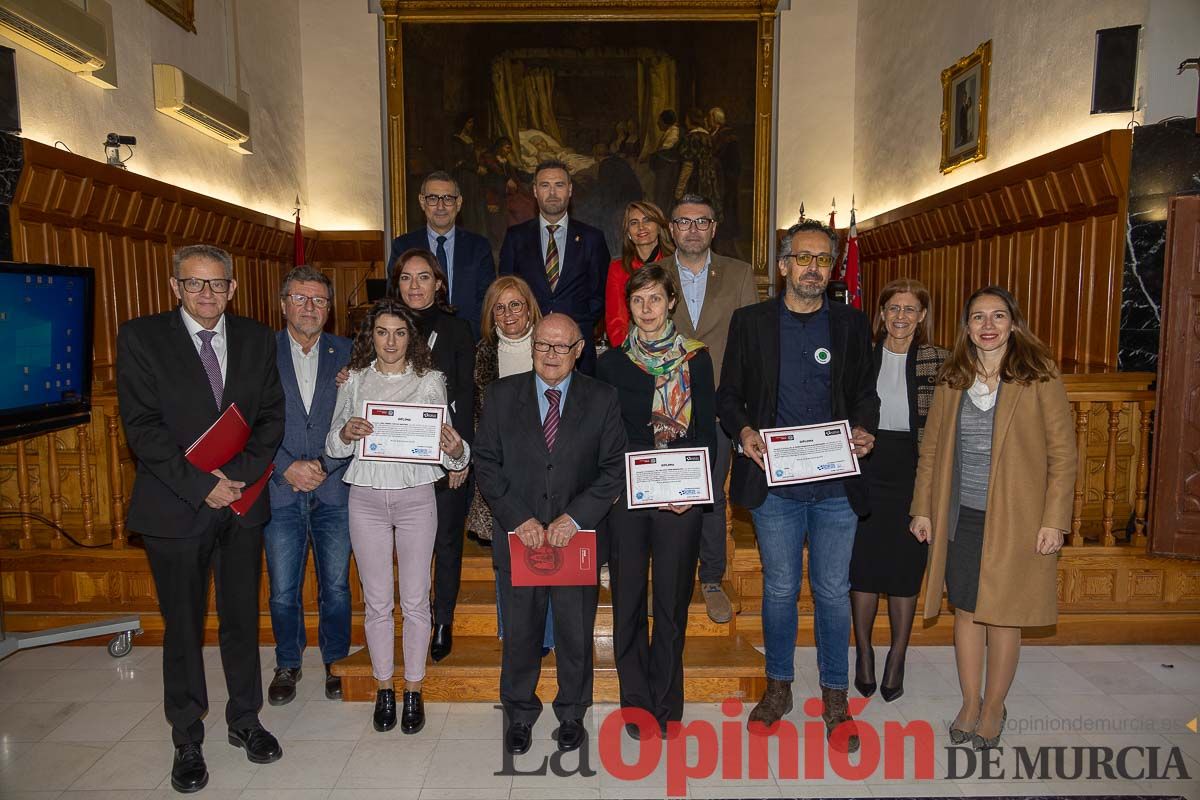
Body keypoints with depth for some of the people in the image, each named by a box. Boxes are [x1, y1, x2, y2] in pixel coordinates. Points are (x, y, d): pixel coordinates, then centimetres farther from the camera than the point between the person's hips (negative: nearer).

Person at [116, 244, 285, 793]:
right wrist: (201, 486, -16)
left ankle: (245, 721, 33)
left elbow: (272, 416, 2)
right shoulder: (140, 337, -3)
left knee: (243, 619, 13)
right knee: (183, 628, 10)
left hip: (243, 503, 3)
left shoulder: (256, 339, 5)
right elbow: (142, 427, -10)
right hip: (175, 507, -2)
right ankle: (187, 742, 28)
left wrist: (239, 476, -12)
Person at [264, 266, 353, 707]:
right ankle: (288, 664, 31)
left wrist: (324, 464, -11)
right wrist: (287, 468, -12)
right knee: (283, 591, 9)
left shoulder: (346, 353, 4)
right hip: (280, 489, 0)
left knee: (336, 585, 10)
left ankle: (335, 662, 30)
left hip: (334, 489, 1)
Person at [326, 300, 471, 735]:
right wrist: (345, 434, -17)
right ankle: (383, 689, 27)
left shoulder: (430, 381, 0)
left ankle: (413, 690, 23)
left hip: (416, 497, -1)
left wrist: (455, 450, -25)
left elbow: (443, 444, -2)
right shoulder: (354, 381, 4)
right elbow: (332, 446, 6)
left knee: (415, 600, 6)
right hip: (366, 498, 1)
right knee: (377, 601, 10)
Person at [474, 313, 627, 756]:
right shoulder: (502, 394, 1)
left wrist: (574, 517, -15)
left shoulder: (602, 399, -1)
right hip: (519, 536, 1)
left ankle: (572, 714, 36)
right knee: (519, 632, 13)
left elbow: (614, 468, -4)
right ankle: (519, 715, 36)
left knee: (576, 633, 13)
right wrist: (519, 518, -12)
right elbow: (486, 463, -1)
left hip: (578, 536, 0)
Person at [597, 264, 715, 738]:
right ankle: (636, 701, 22)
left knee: (673, 598, 6)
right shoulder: (611, 362, 6)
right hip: (625, 494, 1)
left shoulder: (696, 359, 4)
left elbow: (707, 431, 3)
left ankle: (666, 705, 21)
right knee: (628, 596, 7)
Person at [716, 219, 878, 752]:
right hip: (774, 482, 0)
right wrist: (743, 430, -13)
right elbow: (729, 396, 6)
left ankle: (835, 699, 26)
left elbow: (865, 394, 11)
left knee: (833, 591, 9)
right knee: (779, 589, 11)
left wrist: (865, 430, -9)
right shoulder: (750, 322, 4)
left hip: (836, 483, 1)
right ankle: (779, 687, 30)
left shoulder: (851, 324, 8)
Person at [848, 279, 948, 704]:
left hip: (914, 475, 0)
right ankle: (864, 653, 27)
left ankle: (897, 659, 26)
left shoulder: (938, 361, -1)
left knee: (906, 569, 9)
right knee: (863, 564, 8)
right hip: (865, 472, 1)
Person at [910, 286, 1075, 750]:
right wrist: (923, 509, 6)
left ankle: (994, 707, 27)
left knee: (1002, 615, 7)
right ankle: (970, 703, 28)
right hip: (961, 517, 3)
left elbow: (1063, 454, -5)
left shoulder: (1039, 378, -6)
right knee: (967, 612, 11)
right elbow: (931, 448, 9)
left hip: (1015, 520, -3)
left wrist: (1053, 520, -10)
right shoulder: (951, 380, 5)